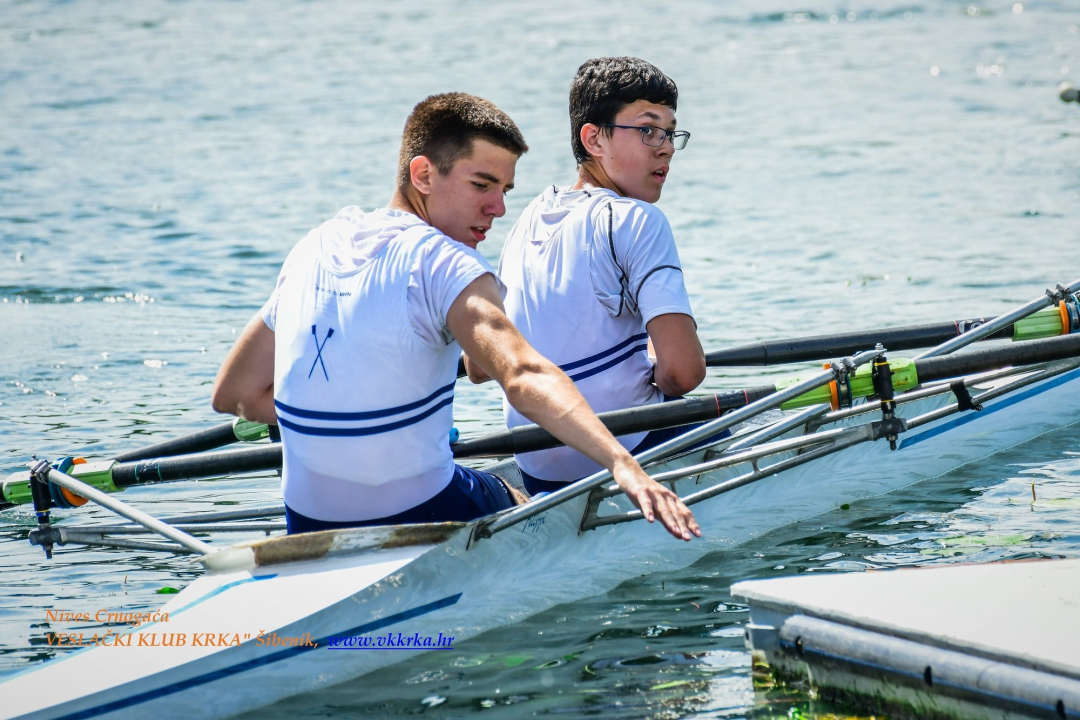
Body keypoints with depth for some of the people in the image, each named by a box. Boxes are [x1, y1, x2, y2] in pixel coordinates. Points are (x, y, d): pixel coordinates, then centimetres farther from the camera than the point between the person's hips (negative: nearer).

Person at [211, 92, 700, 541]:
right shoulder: (438, 261, -17)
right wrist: (622, 463, -48)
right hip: (421, 527, -5)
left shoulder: (315, 249, 5)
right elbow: (524, 376, -36)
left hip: (309, 536, 6)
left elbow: (233, 394, 12)